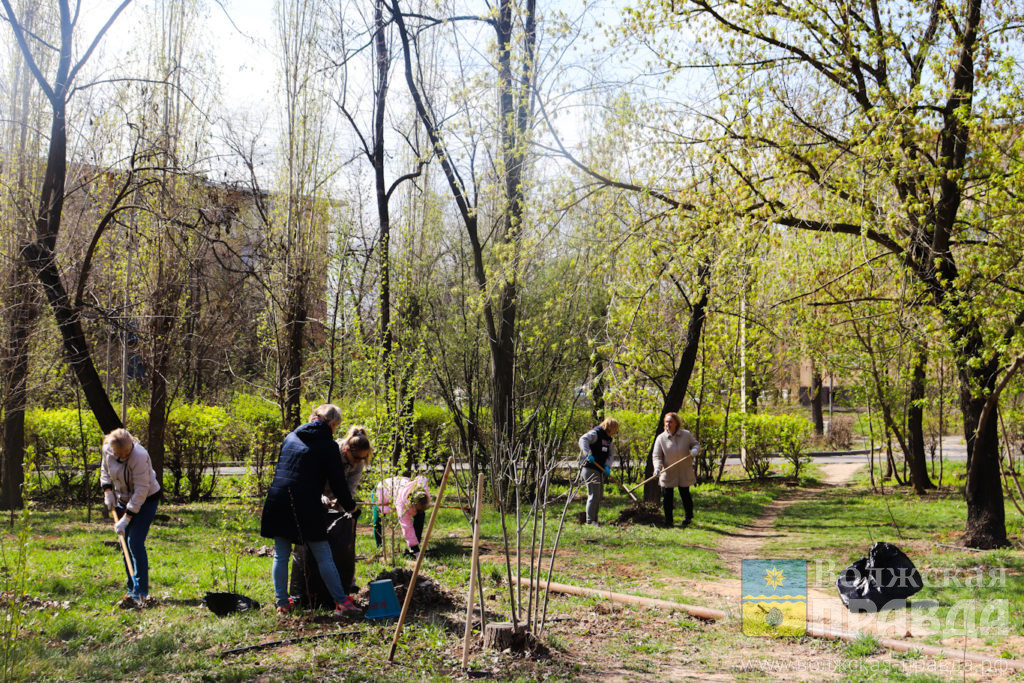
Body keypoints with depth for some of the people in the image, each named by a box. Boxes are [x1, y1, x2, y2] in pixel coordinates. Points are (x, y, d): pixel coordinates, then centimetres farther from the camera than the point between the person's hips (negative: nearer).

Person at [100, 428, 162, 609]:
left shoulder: (139, 456, -31)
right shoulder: (107, 450, -10)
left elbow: (141, 491, -29)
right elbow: (105, 470, 13)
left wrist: (126, 519, -29)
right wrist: (108, 492, -1)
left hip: (145, 501, -7)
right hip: (124, 499, 7)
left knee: (135, 543, -16)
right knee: (126, 544, 6)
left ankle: (141, 593, -13)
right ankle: (132, 590, 16)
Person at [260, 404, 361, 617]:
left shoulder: (290, 438, 15)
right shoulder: (328, 445, -1)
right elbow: (337, 481, -1)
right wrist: (349, 506, 13)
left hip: (277, 502, 5)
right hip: (305, 505, -4)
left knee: (281, 555, 13)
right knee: (323, 556, 2)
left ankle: (282, 603, 16)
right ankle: (342, 602, 4)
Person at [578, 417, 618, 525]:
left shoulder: (610, 439, 14)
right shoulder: (595, 433, -11)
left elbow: (611, 454, 10)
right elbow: (583, 440, -28)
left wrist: (607, 466, -10)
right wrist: (588, 453, -42)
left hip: (600, 470, 9)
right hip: (590, 469, -9)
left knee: (599, 495, 14)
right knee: (593, 494, -10)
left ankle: (594, 520, 23)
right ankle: (590, 521, -5)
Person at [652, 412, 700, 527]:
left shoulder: (686, 435, -3)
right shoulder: (661, 438, -5)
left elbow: (695, 444, 11)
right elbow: (656, 456, -5)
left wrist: (695, 449, -14)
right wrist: (657, 467, -23)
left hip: (684, 473, 0)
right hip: (667, 473, 0)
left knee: (685, 494, 7)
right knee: (667, 496, 1)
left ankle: (688, 516, 30)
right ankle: (668, 520, 16)